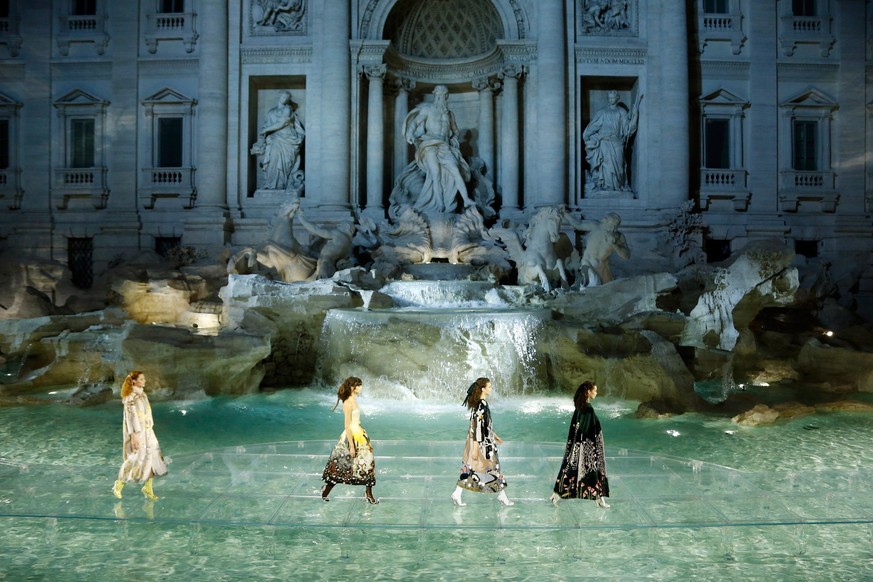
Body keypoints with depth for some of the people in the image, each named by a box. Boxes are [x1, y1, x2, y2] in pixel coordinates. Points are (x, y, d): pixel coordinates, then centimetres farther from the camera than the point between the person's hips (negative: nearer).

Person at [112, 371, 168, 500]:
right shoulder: (131, 397, -15)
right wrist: (133, 436, -21)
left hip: (147, 430, 8)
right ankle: (119, 485, 16)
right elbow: (129, 417, -18)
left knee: (152, 456, 5)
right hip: (136, 431, -8)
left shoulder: (143, 395, 10)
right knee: (136, 458, -3)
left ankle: (148, 488, 13)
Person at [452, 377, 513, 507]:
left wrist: (494, 435, 26)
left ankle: (457, 494, 14)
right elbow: (477, 427, -24)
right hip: (482, 443, -9)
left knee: (469, 467, 12)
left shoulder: (480, 403, 6)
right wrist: (475, 449, -22)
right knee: (493, 467, 7)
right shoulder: (481, 405, -23)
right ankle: (502, 496, 22)